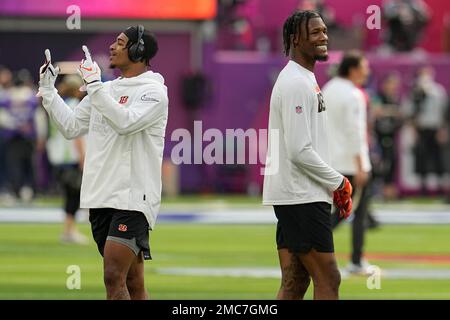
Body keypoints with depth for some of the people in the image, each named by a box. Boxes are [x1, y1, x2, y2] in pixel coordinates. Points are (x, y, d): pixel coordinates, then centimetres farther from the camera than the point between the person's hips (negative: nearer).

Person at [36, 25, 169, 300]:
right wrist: (48, 90, 17)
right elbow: (71, 127, 21)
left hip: (132, 197, -7)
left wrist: (94, 84, -21)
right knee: (132, 282, 9)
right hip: (101, 195, 7)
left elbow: (125, 122, -22)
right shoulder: (106, 90, 17)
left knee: (114, 278, -17)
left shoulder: (153, 91, -6)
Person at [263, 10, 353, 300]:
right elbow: (300, 151, -21)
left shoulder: (305, 80, 19)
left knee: (294, 283, 9)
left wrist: (334, 185, 15)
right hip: (301, 198, -10)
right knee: (328, 279, -8)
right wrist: (339, 183, -11)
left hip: (292, 197, 10)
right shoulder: (296, 85, -15)